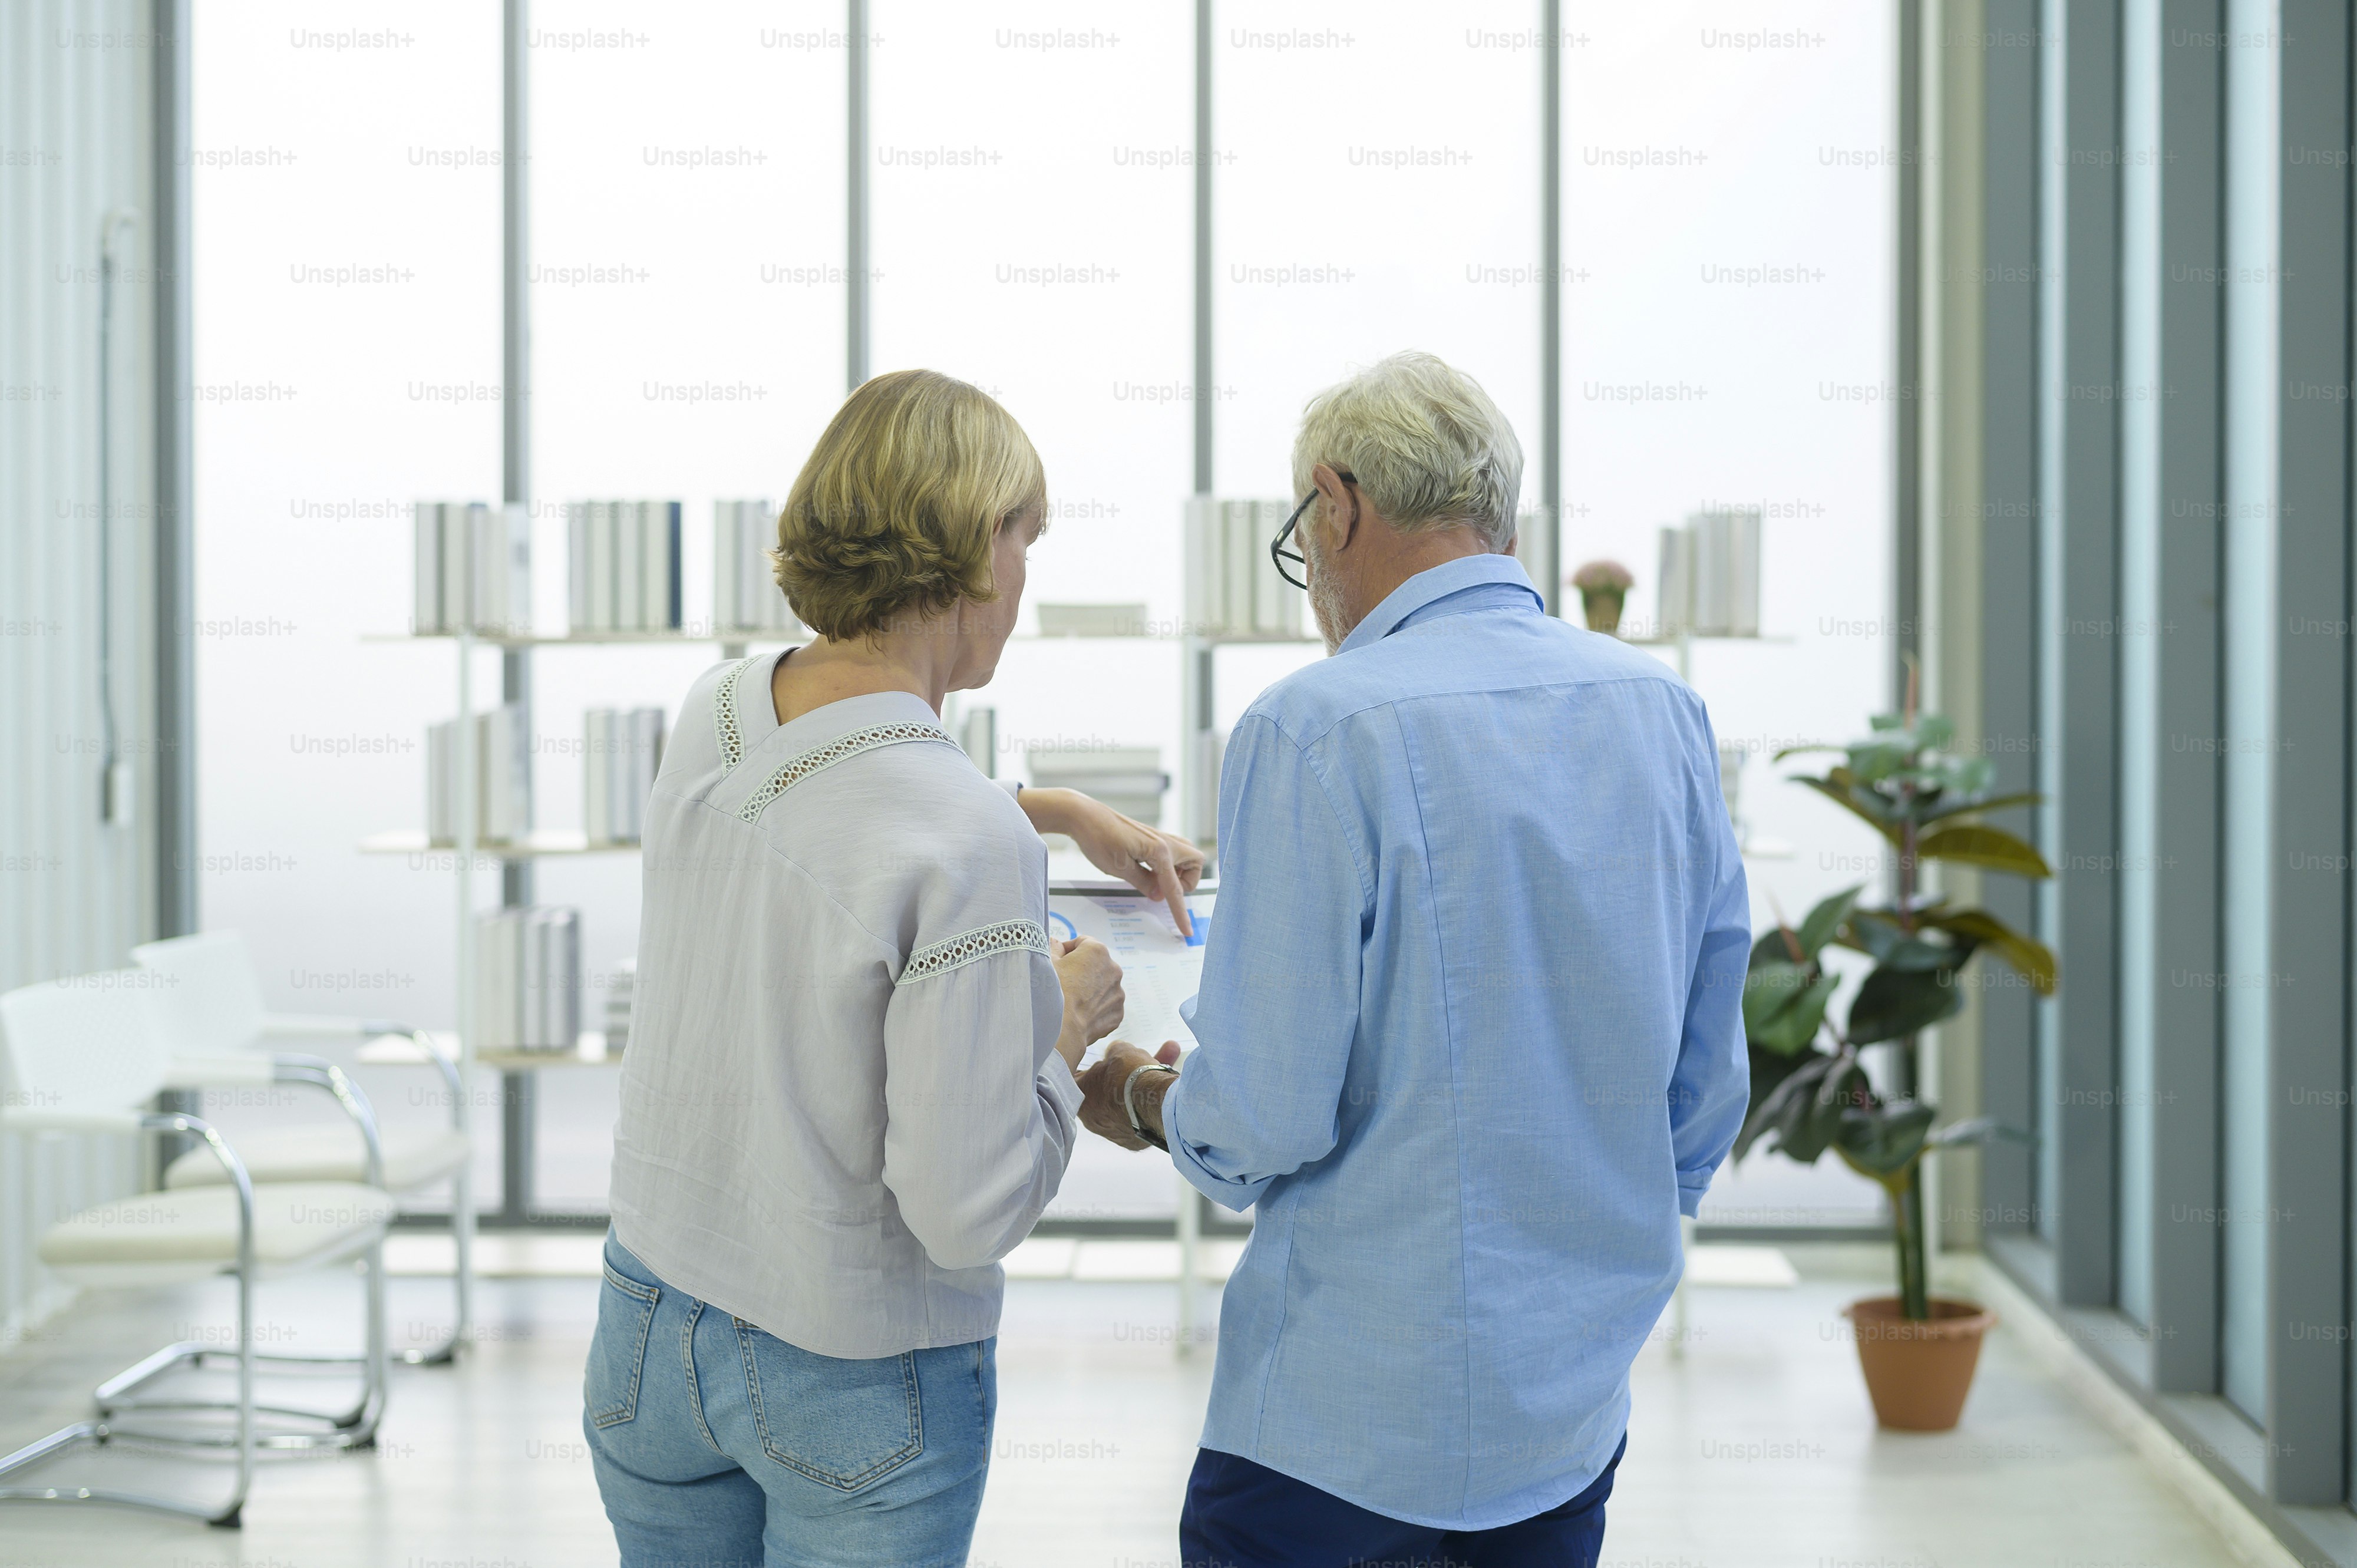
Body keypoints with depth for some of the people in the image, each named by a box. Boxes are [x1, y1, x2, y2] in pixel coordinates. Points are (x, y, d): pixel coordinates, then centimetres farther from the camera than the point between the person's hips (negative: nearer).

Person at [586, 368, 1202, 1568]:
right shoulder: (973, 848, -28)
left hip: (651, 1322, 6)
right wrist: (1064, 1028, -8)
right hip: (853, 1383, -6)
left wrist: (1057, 811, 22)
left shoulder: (712, 717, -5)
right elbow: (970, 1208, -24)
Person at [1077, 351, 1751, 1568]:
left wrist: (1140, 1098, 6)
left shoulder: (1316, 732, -16)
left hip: (1346, 1415, -6)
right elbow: (1706, 1083, 10)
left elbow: (1265, 1116, -16)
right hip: (1577, 1396, 6)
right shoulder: (1664, 712, 3)